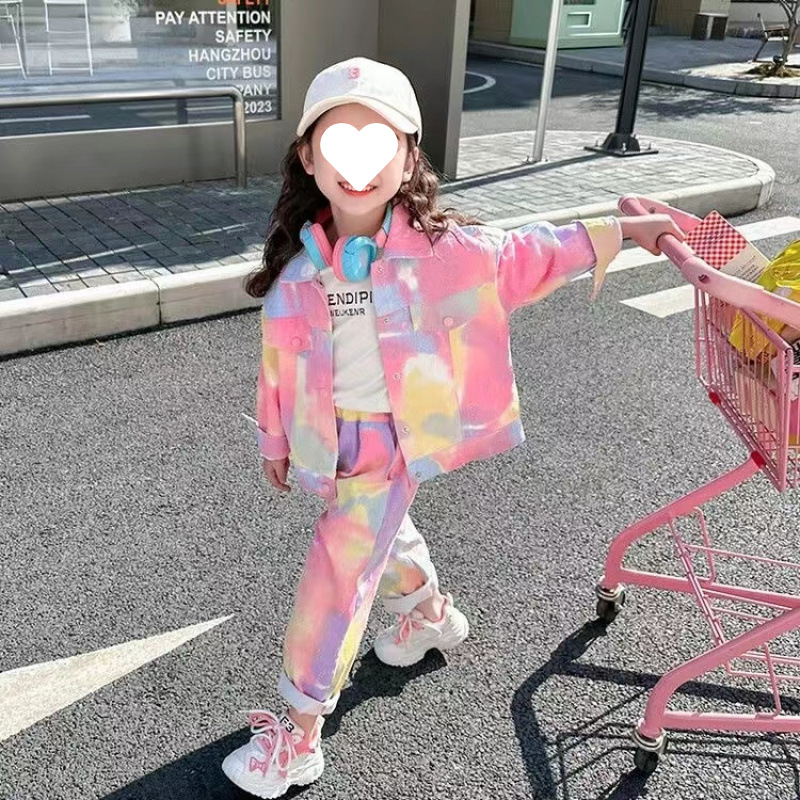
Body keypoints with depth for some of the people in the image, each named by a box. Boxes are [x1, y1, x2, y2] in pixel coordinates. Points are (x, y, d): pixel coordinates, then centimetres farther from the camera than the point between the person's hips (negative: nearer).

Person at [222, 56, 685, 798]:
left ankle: (298, 735, 13)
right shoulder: (298, 265, -9)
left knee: (337, 572, -4)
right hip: (330, 438, 5)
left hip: (394, 438, -4)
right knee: (381, 533, 27)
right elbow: (280, 359, 2)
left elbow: (527, 253, -2)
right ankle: (431, 612, 59)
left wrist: (621, 231, 1)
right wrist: (275, 438, 11)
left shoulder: (441, 250, -16)